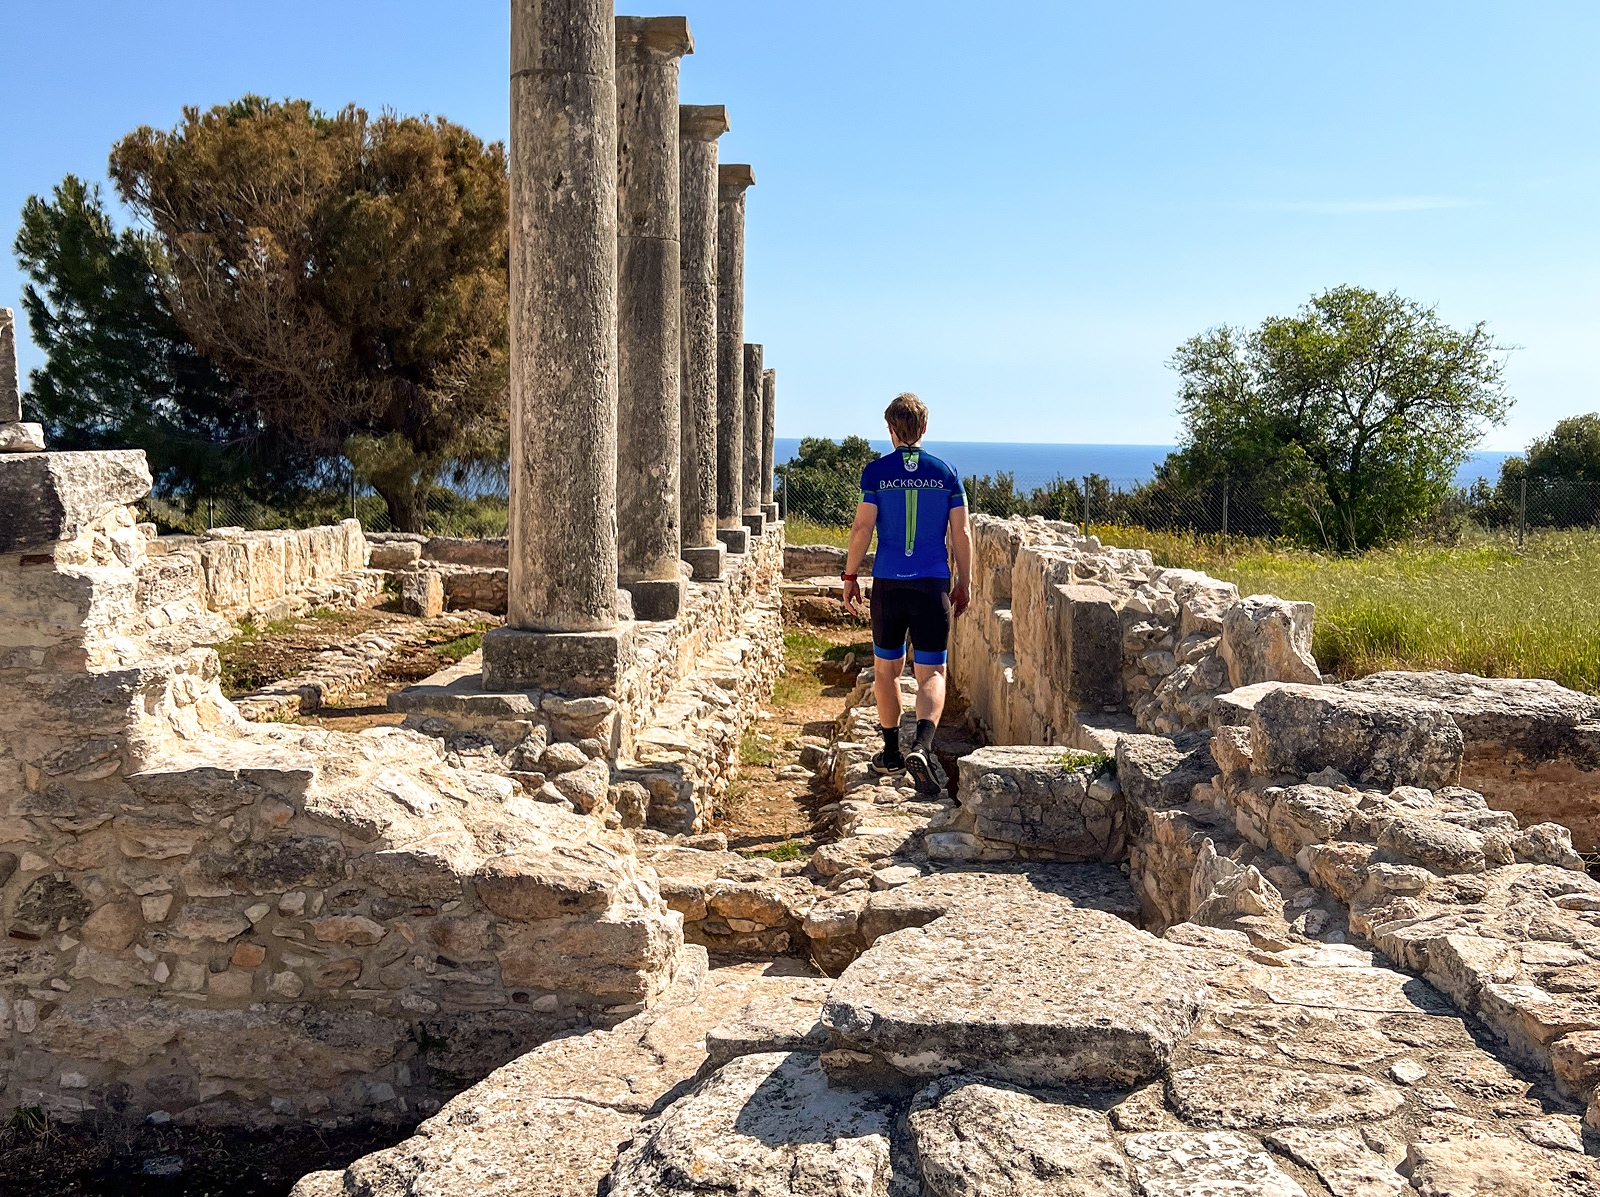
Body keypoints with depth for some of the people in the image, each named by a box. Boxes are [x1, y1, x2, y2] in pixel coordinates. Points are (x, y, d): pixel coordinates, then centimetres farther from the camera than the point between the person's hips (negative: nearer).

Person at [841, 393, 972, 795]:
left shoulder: (876, 472, -2)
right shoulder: (945, 473, 3)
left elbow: (862, 528, -4)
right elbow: (961, 533, 3)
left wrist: (849, 576, 6)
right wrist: (965, 583, 12)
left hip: (888, 584, 0)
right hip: (933, 585, 0)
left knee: (886, 669, 16)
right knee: (931, 673, 2)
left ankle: (891, 753, 24)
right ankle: (922, 745, -21)